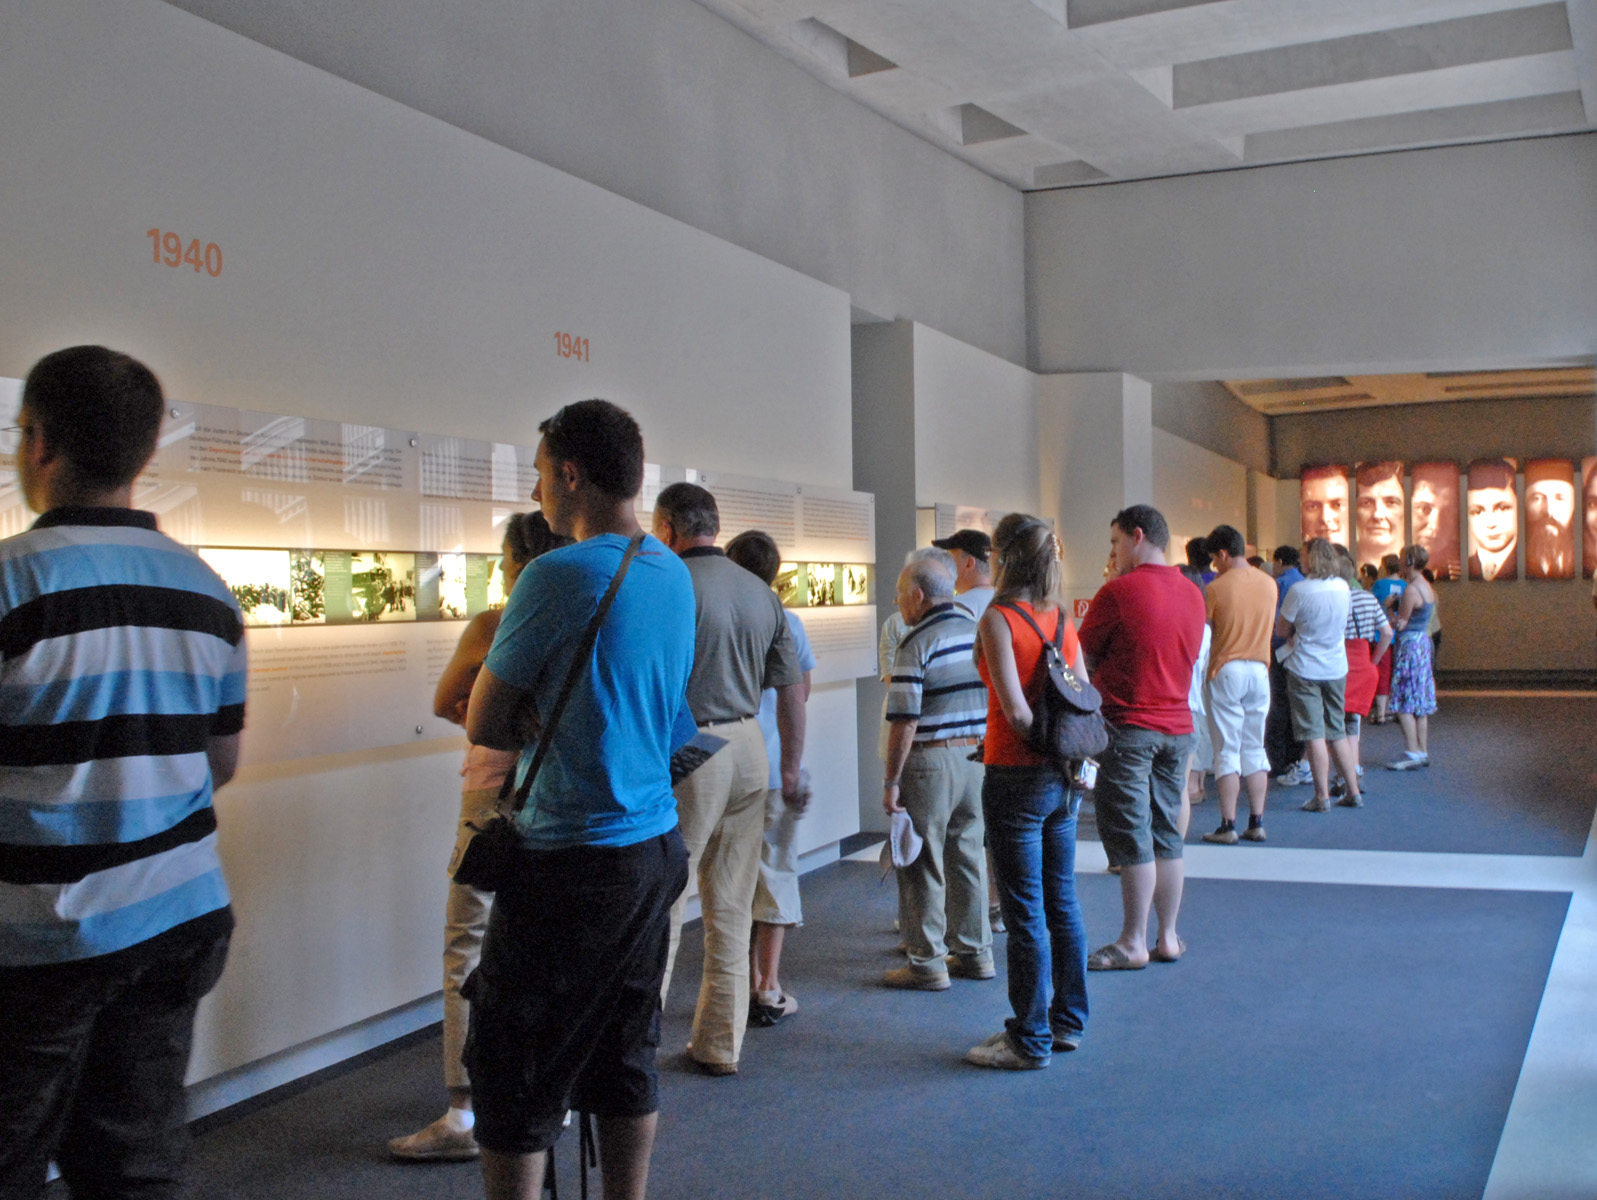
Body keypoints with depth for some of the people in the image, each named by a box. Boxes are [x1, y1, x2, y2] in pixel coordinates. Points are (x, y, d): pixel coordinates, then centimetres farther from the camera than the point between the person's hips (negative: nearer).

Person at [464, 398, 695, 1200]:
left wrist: (535, 725, 7)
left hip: (573, 861, -8)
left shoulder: (556, 577, -16)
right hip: (656, 843, 8)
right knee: (625, 1058, 17)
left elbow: (483, 725, -9)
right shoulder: (675, 576, 8)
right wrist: (550, 727, 0)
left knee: (514, 1075, 2)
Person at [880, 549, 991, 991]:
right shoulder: (978, 631, 8)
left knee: (923, 866, 1)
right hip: (977, 757, 7)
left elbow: (905, 721, -17)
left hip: (930, 762, -7)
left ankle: (927, 963, 5)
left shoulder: (918, 642, -13)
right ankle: (974, 953, 22)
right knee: (968, 857, 15)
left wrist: (891, 781, -13)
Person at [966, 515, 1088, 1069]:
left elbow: (1016, 711, -19)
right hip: (1063, 781, 7)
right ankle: (1067, 1022, 27)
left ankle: (1030, 1041, 10)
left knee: (1025, 913, 1)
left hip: (1017, 776, -7)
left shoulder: (998, 619, -14)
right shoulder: (1063, 621, 6)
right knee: (1062, 903, 16)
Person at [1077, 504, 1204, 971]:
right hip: (1178, 725, 7)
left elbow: (1083, 658, -6)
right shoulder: (1193, 595, 8)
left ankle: (1133, 943, 4)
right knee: (1165, 835, 13)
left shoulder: (1119, 591, -13)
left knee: (1131, 838, -1)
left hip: (1128, 726, -7)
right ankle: (1168, 937, 18)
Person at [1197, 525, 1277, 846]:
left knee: (1227, 750, -1)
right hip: (1260, 669, 4)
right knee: (1255, 748, 10)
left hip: (1226, 671, -4)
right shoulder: (1269, 584, 4)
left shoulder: (1217, 588, -11)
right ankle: (1256, 823, 12)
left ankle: (1228, 826, -1)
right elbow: (1268, 626, 14)